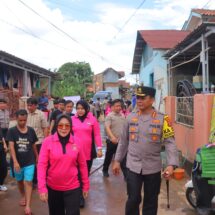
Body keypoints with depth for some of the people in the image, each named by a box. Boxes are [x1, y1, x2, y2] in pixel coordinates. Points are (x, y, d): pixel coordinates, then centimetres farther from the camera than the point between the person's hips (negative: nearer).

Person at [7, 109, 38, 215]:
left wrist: (37, 156, 16)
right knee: (20, 181, 20)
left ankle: (28, 206, -1)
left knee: (28, 182, -5)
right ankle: (23, 196, 45)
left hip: (29, 161, 0)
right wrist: (15, 162, -25)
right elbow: (11, 147, -17)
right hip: (17, 162, 1)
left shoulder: (31, 130, -4)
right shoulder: (11, 131, -10)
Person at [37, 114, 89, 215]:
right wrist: (42, 188, -15)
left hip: (72, 188, 0)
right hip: (53, 188, 1)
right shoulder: (48, 141, -9)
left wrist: (86, 185, 6)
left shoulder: (76, 141, -5)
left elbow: (82, 165, 2)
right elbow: (42, 165, -10)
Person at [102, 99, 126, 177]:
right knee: (109, 157, 11)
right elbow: (107, 127, -20)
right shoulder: (109, 116, -9)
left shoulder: (122, 116, 8)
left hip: (122, 141, 4)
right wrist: (112, 137, -32)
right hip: (112, 141, -4)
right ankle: (105, 170, 32)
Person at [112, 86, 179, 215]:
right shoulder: (130, 117, 2)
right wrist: (117, 160, 10)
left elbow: (170, 142, -11)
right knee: (133, 199, 4)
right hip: (133, 166, 1)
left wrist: (171, 164, -22)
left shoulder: (162, 119, -6)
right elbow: (123, 141, 8)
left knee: (151, 201, 14)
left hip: (153, 167, -1)